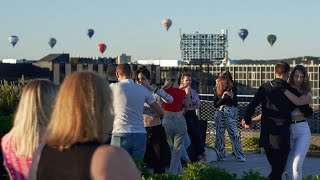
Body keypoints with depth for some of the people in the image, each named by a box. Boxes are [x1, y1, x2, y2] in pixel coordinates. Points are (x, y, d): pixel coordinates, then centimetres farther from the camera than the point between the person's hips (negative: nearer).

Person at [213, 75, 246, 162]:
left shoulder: (232, 89, 0)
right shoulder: (217, 91, 3)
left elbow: (235, 104, -1)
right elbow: (215, 105, 0)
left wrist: (232, 97, -18)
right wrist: (222, 98, -14)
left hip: (230, 114, -2)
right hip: (220, 114, 2)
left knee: (234, 134, -6)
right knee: (220, 134, 2)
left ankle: (240, 155, -3)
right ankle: (221, 155, 12)